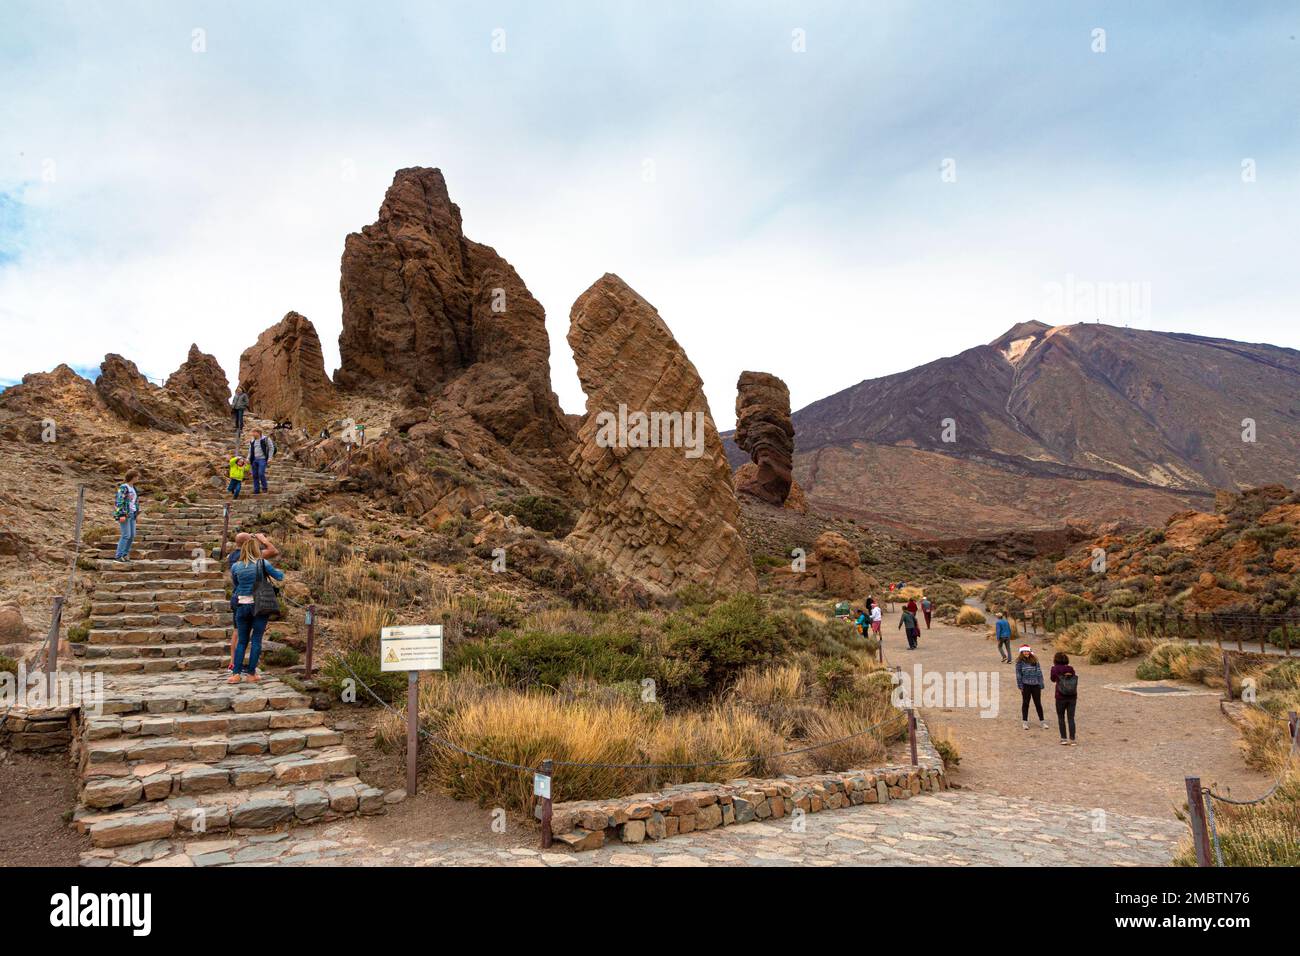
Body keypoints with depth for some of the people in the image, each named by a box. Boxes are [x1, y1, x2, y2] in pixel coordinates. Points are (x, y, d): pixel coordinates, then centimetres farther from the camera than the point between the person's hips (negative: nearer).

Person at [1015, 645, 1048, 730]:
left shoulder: (1035, 660, 5)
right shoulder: (1019, 661, -2)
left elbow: (1039, 672, 7)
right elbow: (1018, 674, -1)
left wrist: (1041, 685, 4)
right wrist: (1020, 686, -5)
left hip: (1035, 684, 2)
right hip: (1026, 685, -2)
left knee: (1038, 703, 7)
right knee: (1025, 703, 7)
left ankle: (1042, 721, 17)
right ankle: (1024, 722, 15)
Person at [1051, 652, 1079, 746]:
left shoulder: (1055, 669, -7)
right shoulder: (1071, 669, 0)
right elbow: (1075, 682, 5)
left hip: (1060, 697, -3)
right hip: (1072, 697, 3)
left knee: (1061, 718, 11)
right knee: (1071, 718, 7)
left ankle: (1064, 739, 10)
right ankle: (1072, 740, 5)